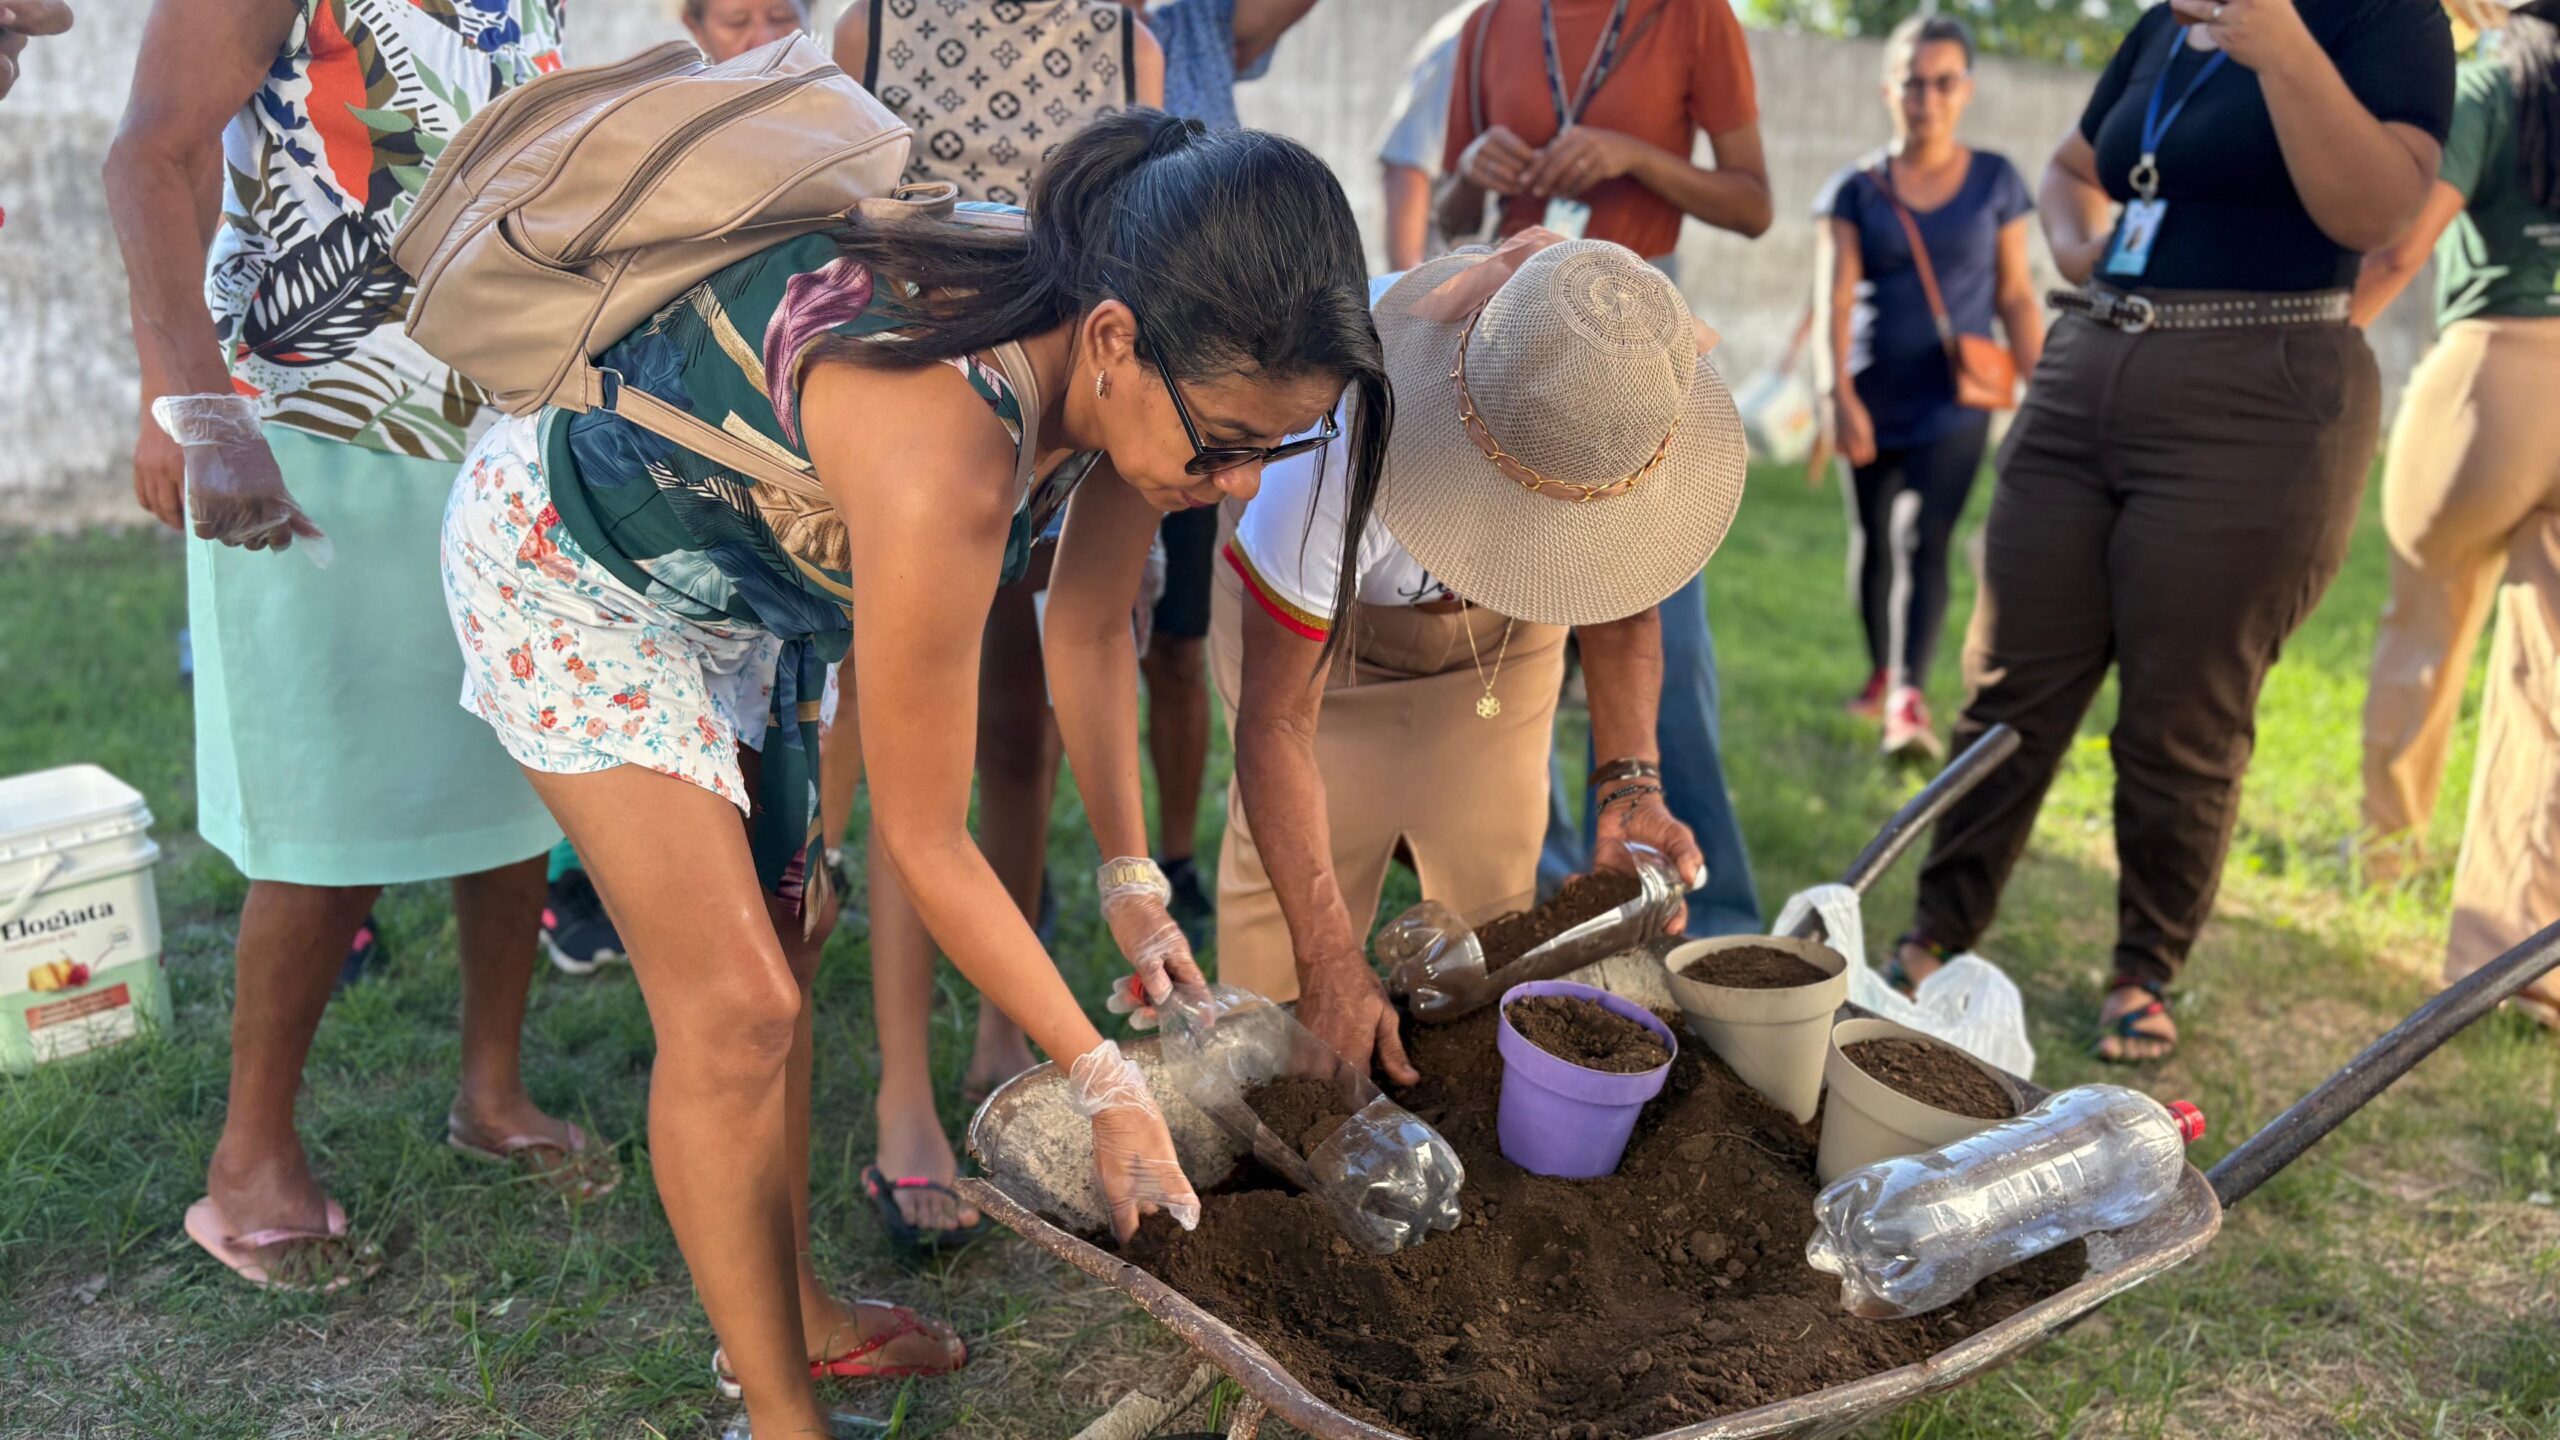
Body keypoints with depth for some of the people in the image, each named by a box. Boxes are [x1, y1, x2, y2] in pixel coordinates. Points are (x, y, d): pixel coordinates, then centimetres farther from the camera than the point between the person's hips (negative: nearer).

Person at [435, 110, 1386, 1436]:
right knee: (732, 1005, -7)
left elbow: (1090, 631, 0)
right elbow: (923, 843, -30)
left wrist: (1130, 877, 3)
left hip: (730, 548, 8)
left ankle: (791, 1311, 35)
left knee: (784, 929, 15)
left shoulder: (1134, 360, -19)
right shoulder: (944, 456, -42)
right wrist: (1108, 1087, -20)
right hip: (565, 561, -8)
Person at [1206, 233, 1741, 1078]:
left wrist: (1632, 782, -26)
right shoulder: (1343, 443, -44)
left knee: (1491, 893, 5)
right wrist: (1331, 971, -36)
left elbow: (1621, 598, -10)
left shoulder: (1634, 400, -32)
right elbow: (1276, 725, -34)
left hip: (1506, 630, 3)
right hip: (1316, 627, -3)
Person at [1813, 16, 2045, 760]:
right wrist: (1838, 395, -17)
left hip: (1954, 402, -1)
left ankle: (1909, 697, -23)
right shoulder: (1856, 189, 2)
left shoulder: (1995, 182, 4)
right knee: (1872, 541, 12)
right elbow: (1833, 299, -6)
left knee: (1923, 540, -16)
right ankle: (1879, 671, 31)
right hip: (1874, 402, 2)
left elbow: (2015, 296, 6)